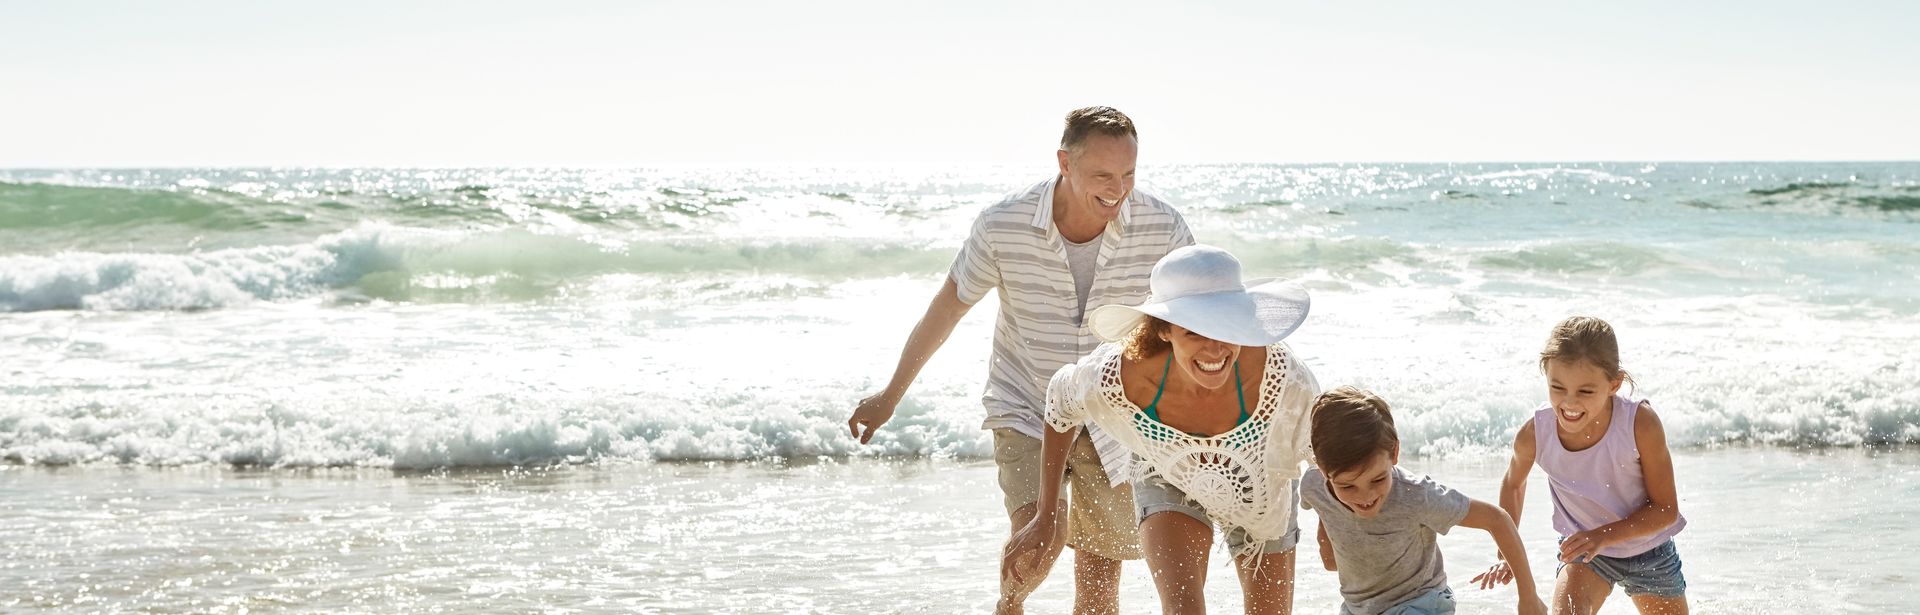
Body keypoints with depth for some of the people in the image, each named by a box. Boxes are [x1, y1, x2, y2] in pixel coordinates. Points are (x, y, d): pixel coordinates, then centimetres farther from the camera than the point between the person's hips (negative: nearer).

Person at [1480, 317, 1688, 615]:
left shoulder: (1640, 423, -32)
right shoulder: (1535, 433, -26)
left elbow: (1666, 509, -22)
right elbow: (1513, 483, 0)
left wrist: (1603, 536, -34)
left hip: (1649, 552, 0)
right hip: (1582, 548, 0)